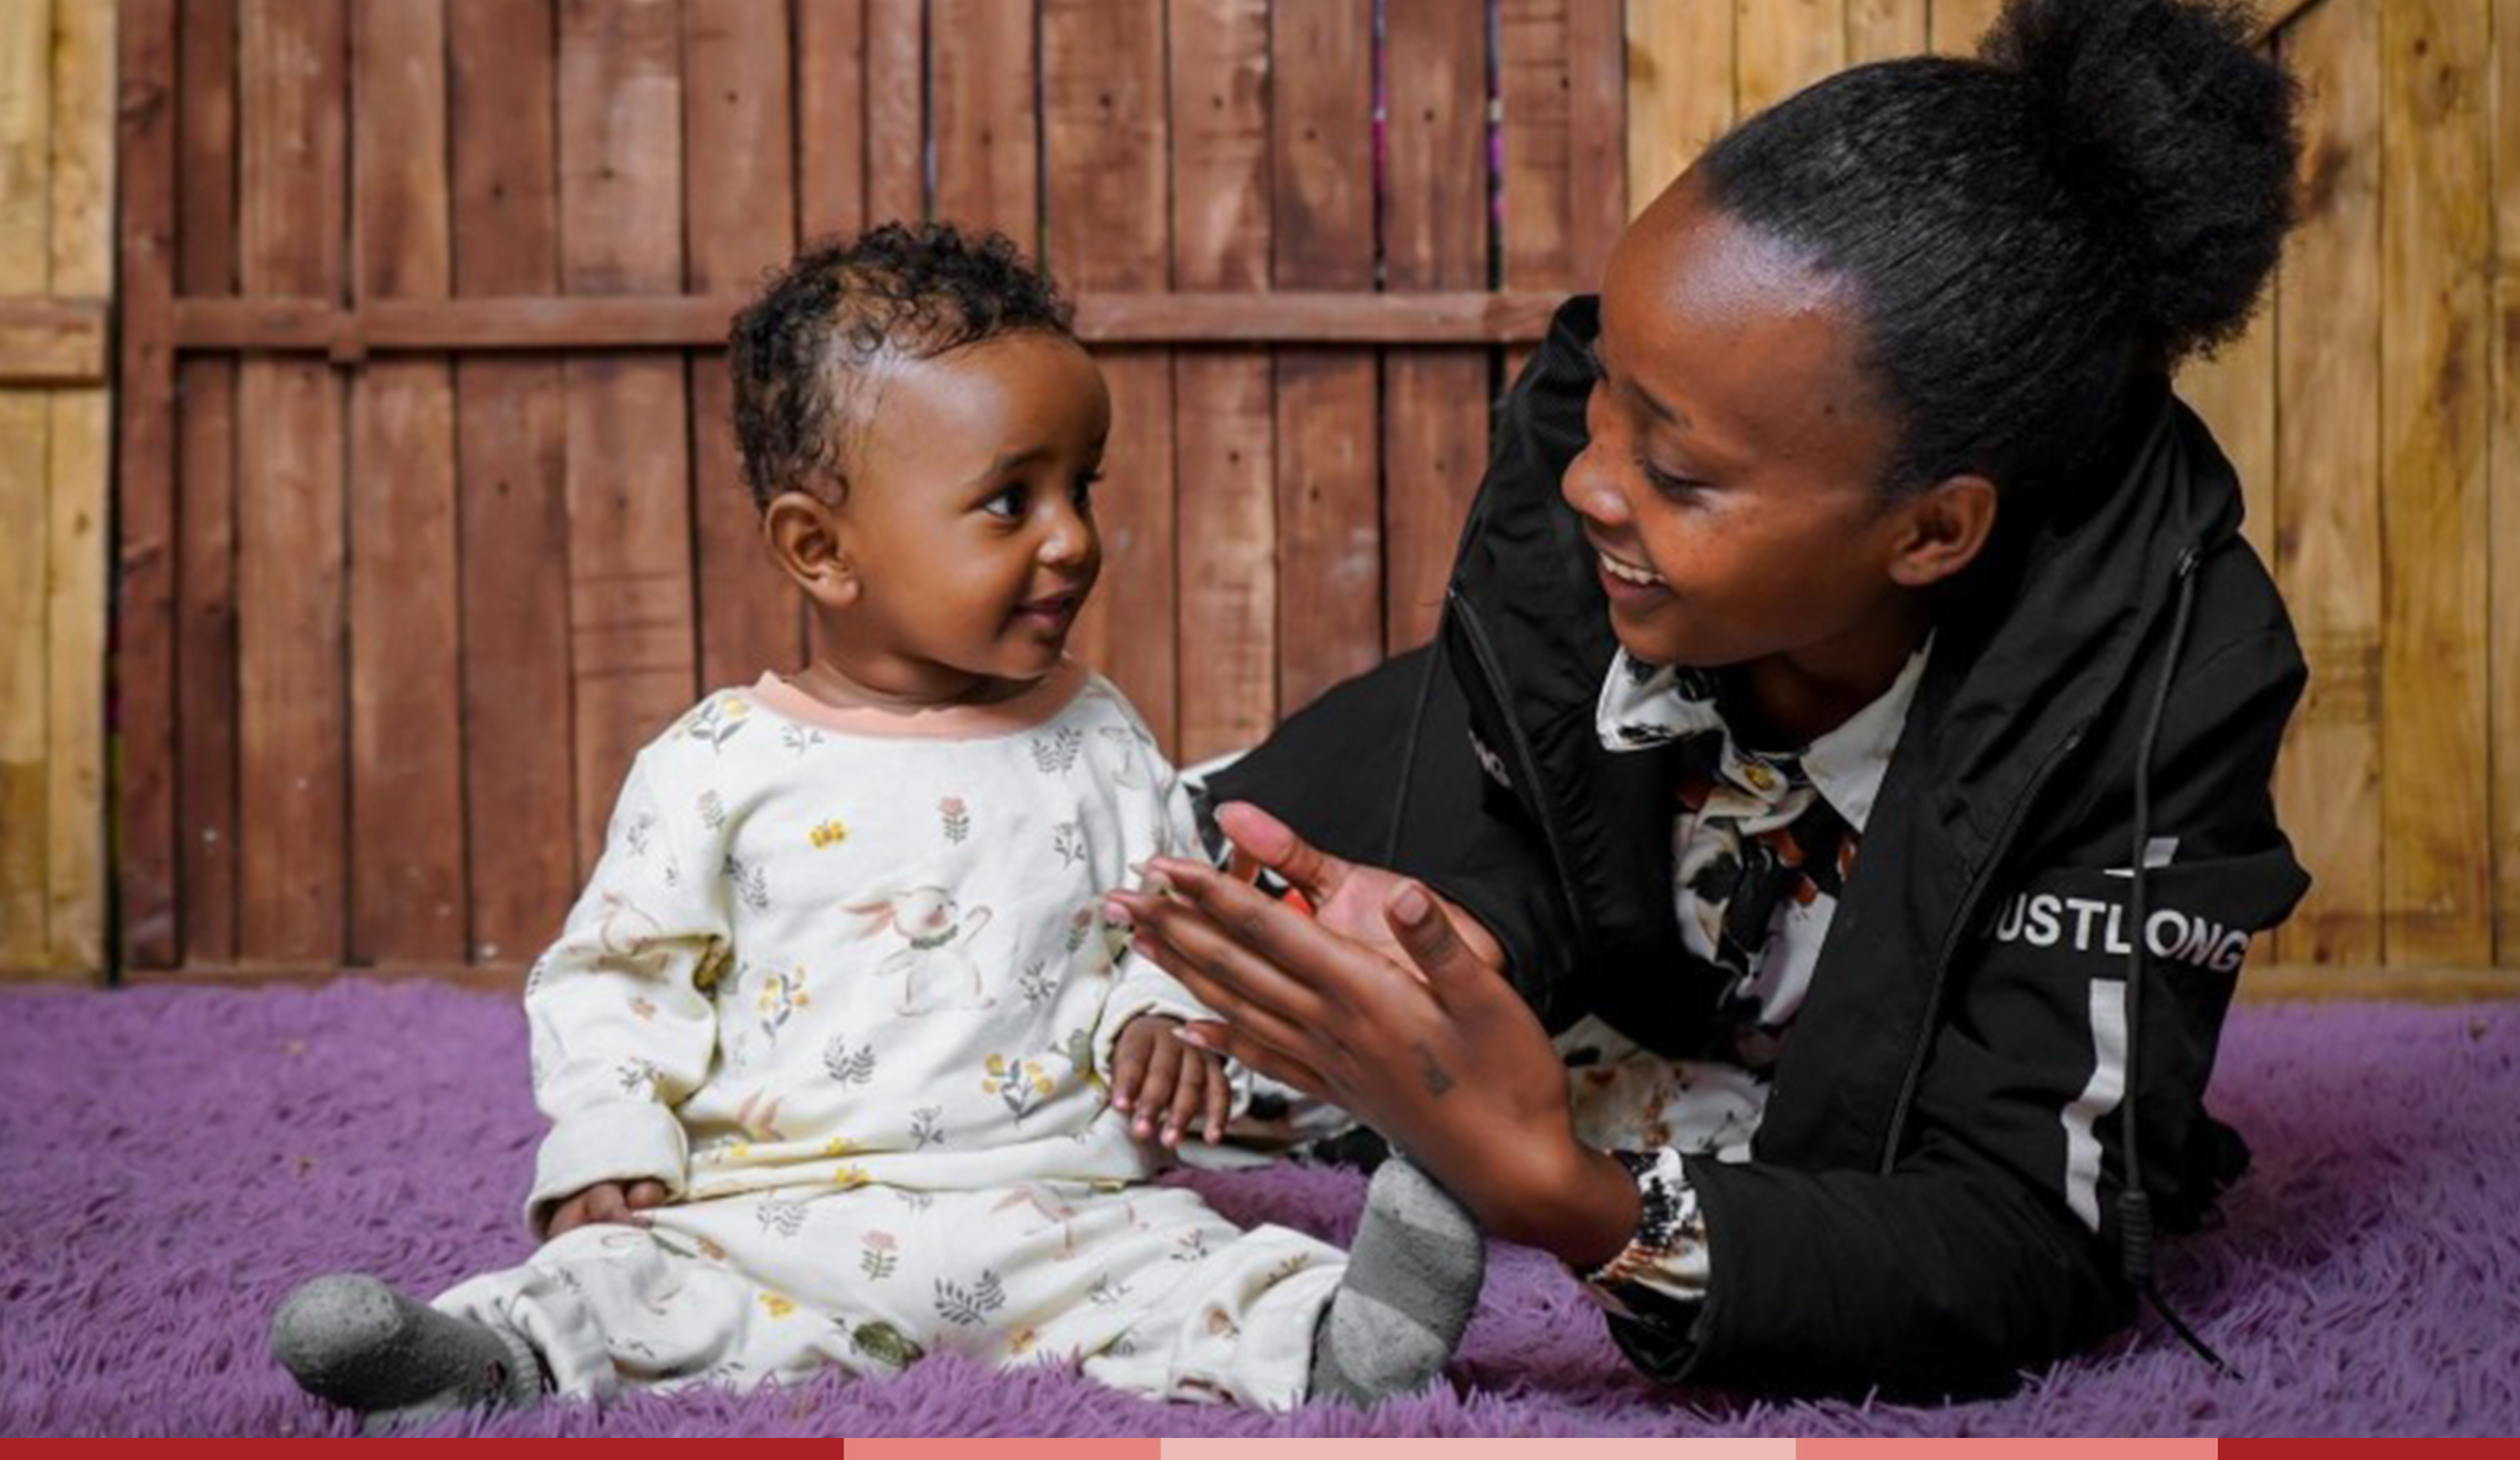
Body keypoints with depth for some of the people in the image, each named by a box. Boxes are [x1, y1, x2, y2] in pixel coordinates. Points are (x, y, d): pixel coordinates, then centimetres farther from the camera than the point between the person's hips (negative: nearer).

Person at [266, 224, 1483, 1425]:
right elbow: (617, 972, 9)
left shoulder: (1100, 746, 10)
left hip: (1061, 1215, 1)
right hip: (766, 1219, -1)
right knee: (610, 1284, -26)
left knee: (1220, 1278, -26)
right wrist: (610, 1142, -7)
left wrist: (1163, 1021, -6)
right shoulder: (723, 765, 3)